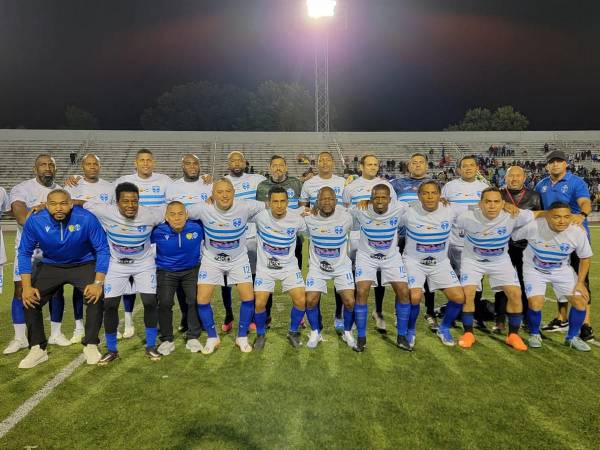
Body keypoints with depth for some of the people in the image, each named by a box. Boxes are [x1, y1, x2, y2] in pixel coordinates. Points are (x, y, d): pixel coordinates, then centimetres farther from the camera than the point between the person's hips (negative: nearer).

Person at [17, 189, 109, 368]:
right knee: (30, 300, -12)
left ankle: (91, 345, -3)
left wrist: (98, 282, -23)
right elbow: (25, 253, -6)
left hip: (84, 265, -2)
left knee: (96, 297, -23)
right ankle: (38, 349, 8)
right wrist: (27, 286, -15)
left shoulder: (87, 219, -25)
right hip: (50, 265, 2)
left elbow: (102, 250, -17)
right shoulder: (35, 221, -19)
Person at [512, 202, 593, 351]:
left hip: (562, 270, 3)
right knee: (535, 303, -20)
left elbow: (585, 258, -4)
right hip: (534, 269, -3)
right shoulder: (533, 227, -31)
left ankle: (572, 337, 20)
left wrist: (580, 282, -6)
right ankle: (534, 335, 11)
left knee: (580, 300, -7)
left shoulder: (578, 232, -21)